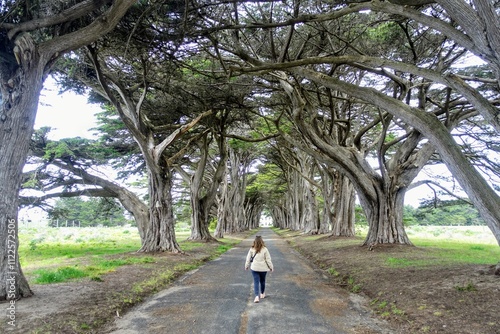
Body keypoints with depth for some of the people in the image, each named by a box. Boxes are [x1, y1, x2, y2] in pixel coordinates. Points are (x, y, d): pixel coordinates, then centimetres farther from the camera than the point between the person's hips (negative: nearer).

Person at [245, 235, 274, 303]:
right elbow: (268, 259, -5)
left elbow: (248, 259, 2)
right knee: (262, 281, 19)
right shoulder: (265, 249, -10)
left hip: (254, 268, 0)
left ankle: (257, 296, -12)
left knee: (256, 282, 1)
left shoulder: (252, 249, -6)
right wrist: (271, 267, 7)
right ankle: (262, 294, 36)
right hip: (263, 268, 0)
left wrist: (246, 266, 15)